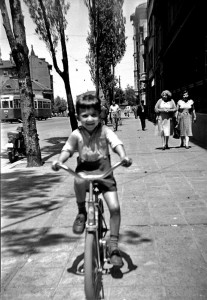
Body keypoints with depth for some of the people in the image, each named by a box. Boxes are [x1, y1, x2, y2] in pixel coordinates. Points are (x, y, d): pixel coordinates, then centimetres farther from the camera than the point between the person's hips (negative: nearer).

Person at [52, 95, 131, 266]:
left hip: (104, 170, 0)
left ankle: (113, 244, 7)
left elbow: (117, 144, -18)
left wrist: (124, 157, -40)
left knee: (115, 207, -12)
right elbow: (67, 150, -7)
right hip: (84, 170, 0)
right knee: (79, 181, -39)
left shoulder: (105, 131, -5)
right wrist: (59, 161, -30)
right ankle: (82, 212, -8)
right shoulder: (76, 134, -2)